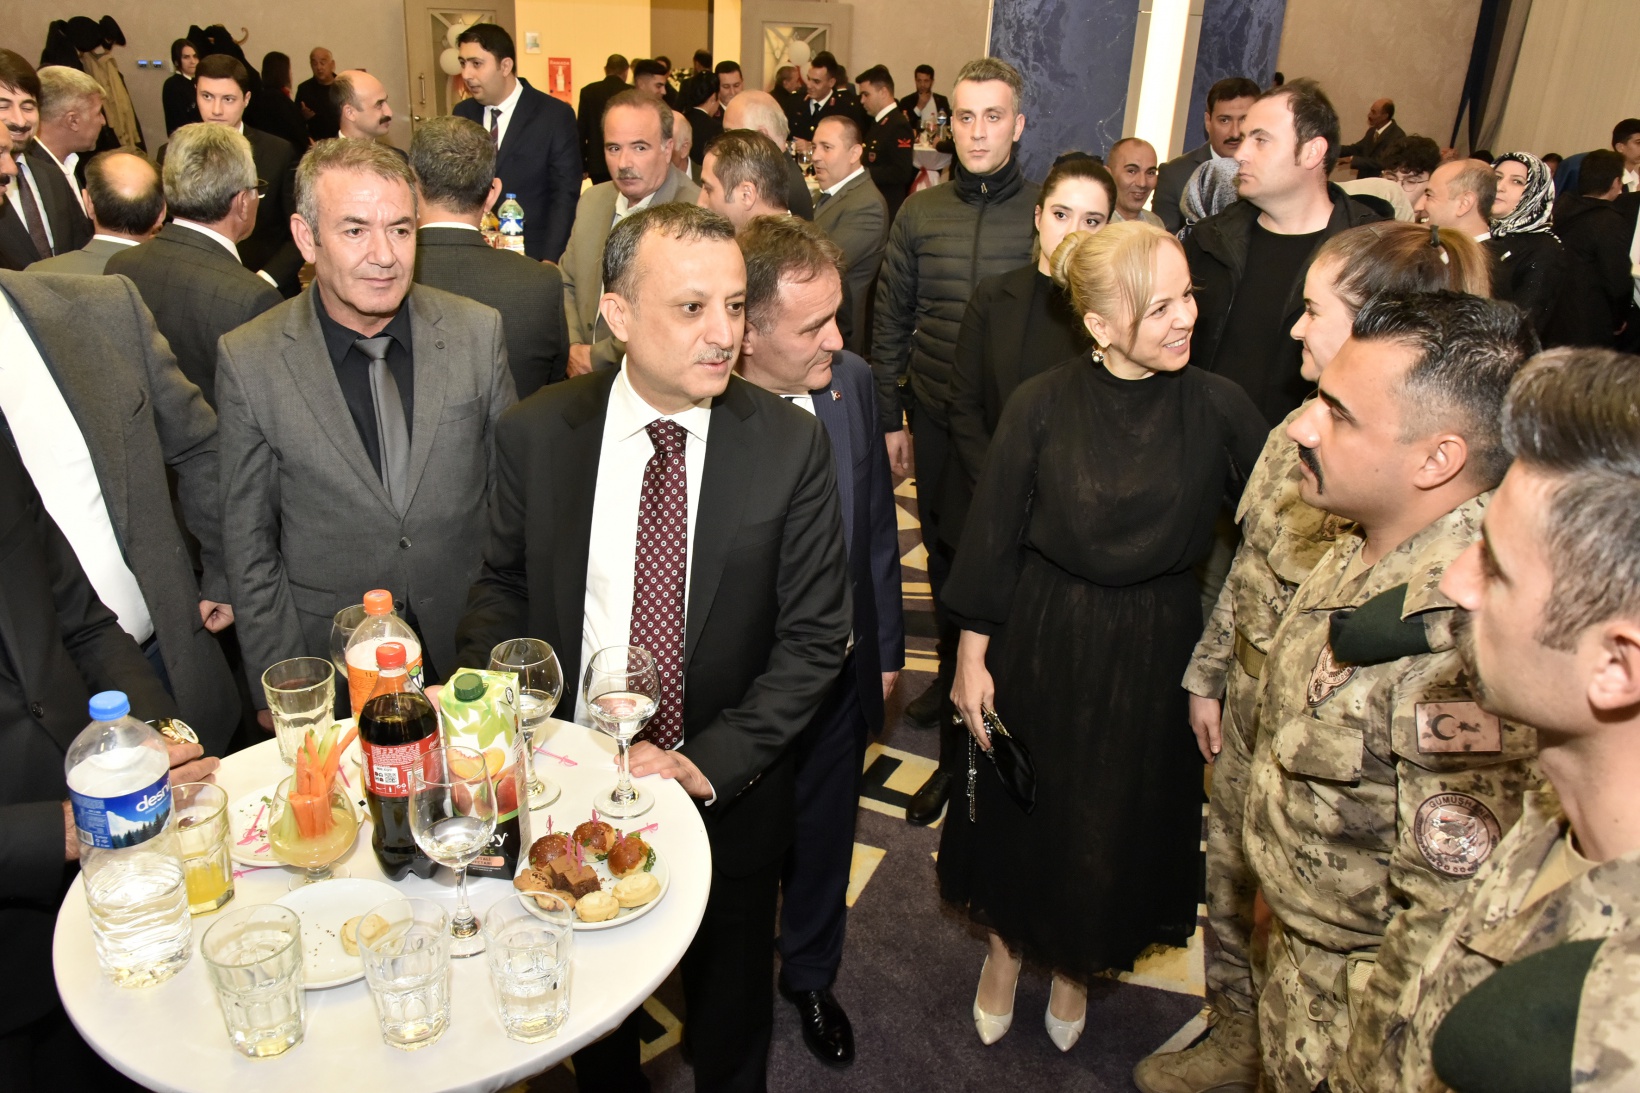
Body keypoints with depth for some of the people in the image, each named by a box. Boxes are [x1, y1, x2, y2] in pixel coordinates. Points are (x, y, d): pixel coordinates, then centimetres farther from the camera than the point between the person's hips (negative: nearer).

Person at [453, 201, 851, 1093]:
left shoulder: (790, 445, -15)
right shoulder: (535, 433, -10)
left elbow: (813, 638, -12)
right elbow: (503, 586, 3)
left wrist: (707, 765, -19)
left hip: (728, 796, -1)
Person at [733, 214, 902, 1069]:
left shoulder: (852, 381, -10)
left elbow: (876, 524, 2)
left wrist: (886, 647, 8)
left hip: (839, 673, 4)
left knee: (823, 840, 25)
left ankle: (810, 976, 54)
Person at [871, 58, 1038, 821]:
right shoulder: (920, 213, 3)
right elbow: (890, 321, 7)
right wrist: (888, 418, 6)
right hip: (936, 422, 3)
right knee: (944, 557, 16)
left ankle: (961, 745, 16)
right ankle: (953, 669, 42)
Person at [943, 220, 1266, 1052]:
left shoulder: (1218, 407, -11)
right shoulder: (1041, 406, -13)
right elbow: (992, 538, -8)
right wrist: (972, 655, -5)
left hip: (1156, 650, 1)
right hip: (1043, 641, -1)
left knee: (1122, 822, 19)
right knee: (1022, 808, 17)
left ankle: (1078, 967, 49)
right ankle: (1006, 945, 48)